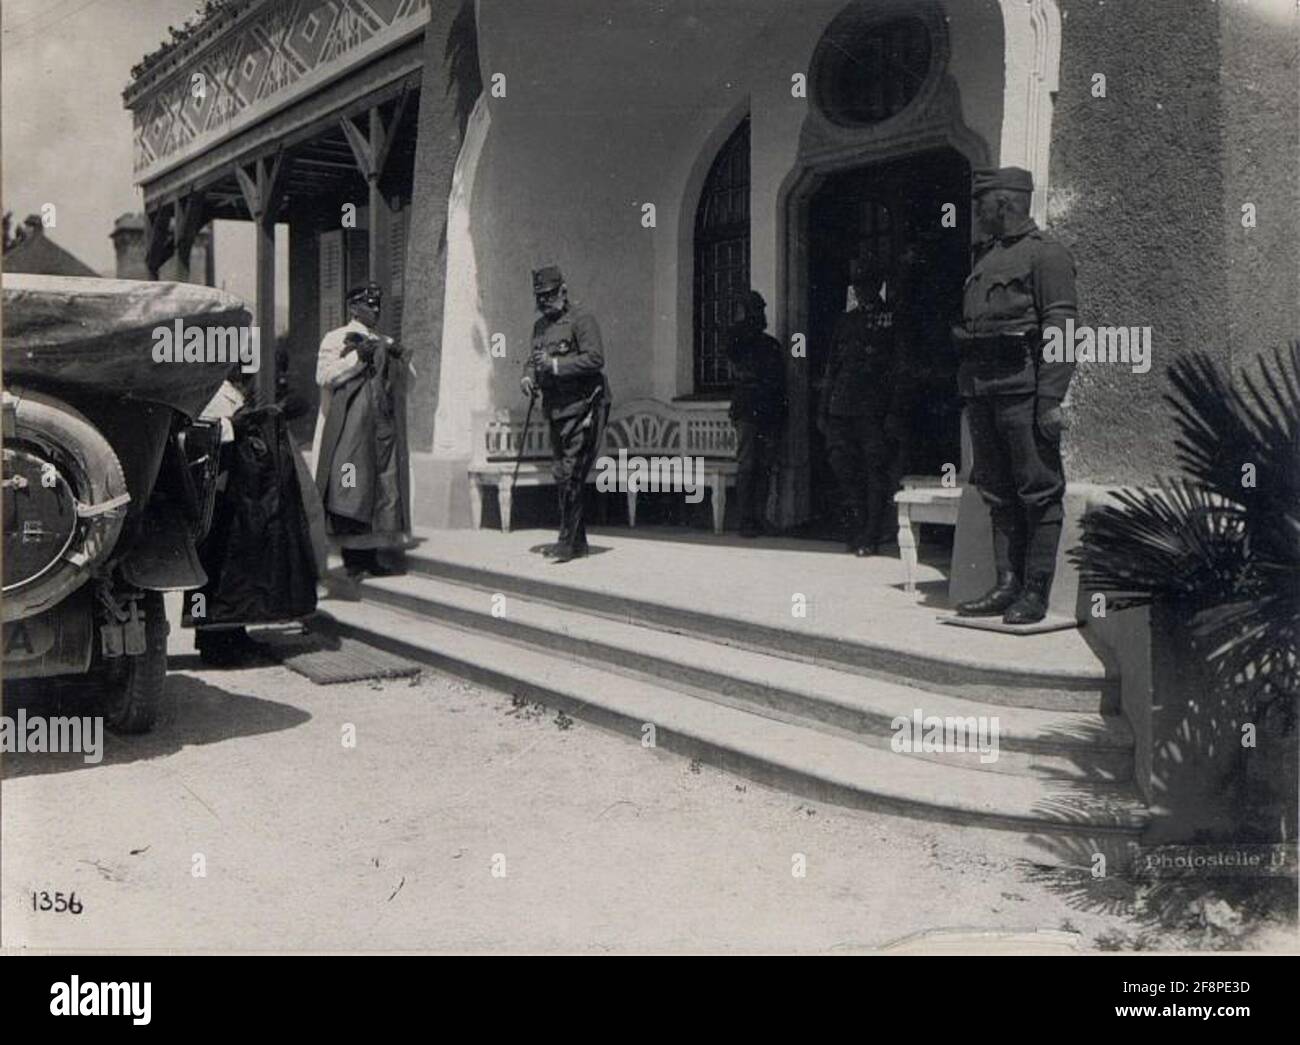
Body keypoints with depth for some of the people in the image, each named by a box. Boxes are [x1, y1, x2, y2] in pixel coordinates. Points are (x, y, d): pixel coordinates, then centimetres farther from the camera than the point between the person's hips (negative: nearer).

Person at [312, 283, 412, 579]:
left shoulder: (385, 343, 20)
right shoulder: (336, 339, 3)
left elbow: (404, 377, 17)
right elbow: (324, 376, -10)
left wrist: (397, 358, -3)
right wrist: (358, 358, -15)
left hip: (381, 427, 6)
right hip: (349, 426, -5)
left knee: (382, 484, 2)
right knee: (351, 486, -8)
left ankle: (370, 552, 8)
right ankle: (352, 555, -4)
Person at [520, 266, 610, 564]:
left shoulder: (581, 319, -7)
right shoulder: (540, 326, 17)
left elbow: (595, 358, -17)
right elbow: (533, 358, 24)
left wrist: (555, 365, -22)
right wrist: (527, 377, 1)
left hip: (582, 407, -8)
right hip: (556, 410, 8)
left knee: (571, 475, -11)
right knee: (560, 475, 10)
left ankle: (568, 541, -7)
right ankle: (576, 540, 19)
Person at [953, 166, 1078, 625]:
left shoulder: (1045, 253, -4)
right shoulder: (985, 256, 21)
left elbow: (1061, 331, -11)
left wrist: (1050, 399, -19)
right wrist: (967, 390, 16)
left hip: (1022, 385, -8)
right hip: (981, 388, 8)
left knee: (1038, 491, -3)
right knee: (997, 491, 9)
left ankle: (1035, 594, 1)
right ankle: (1007, 586, 14)